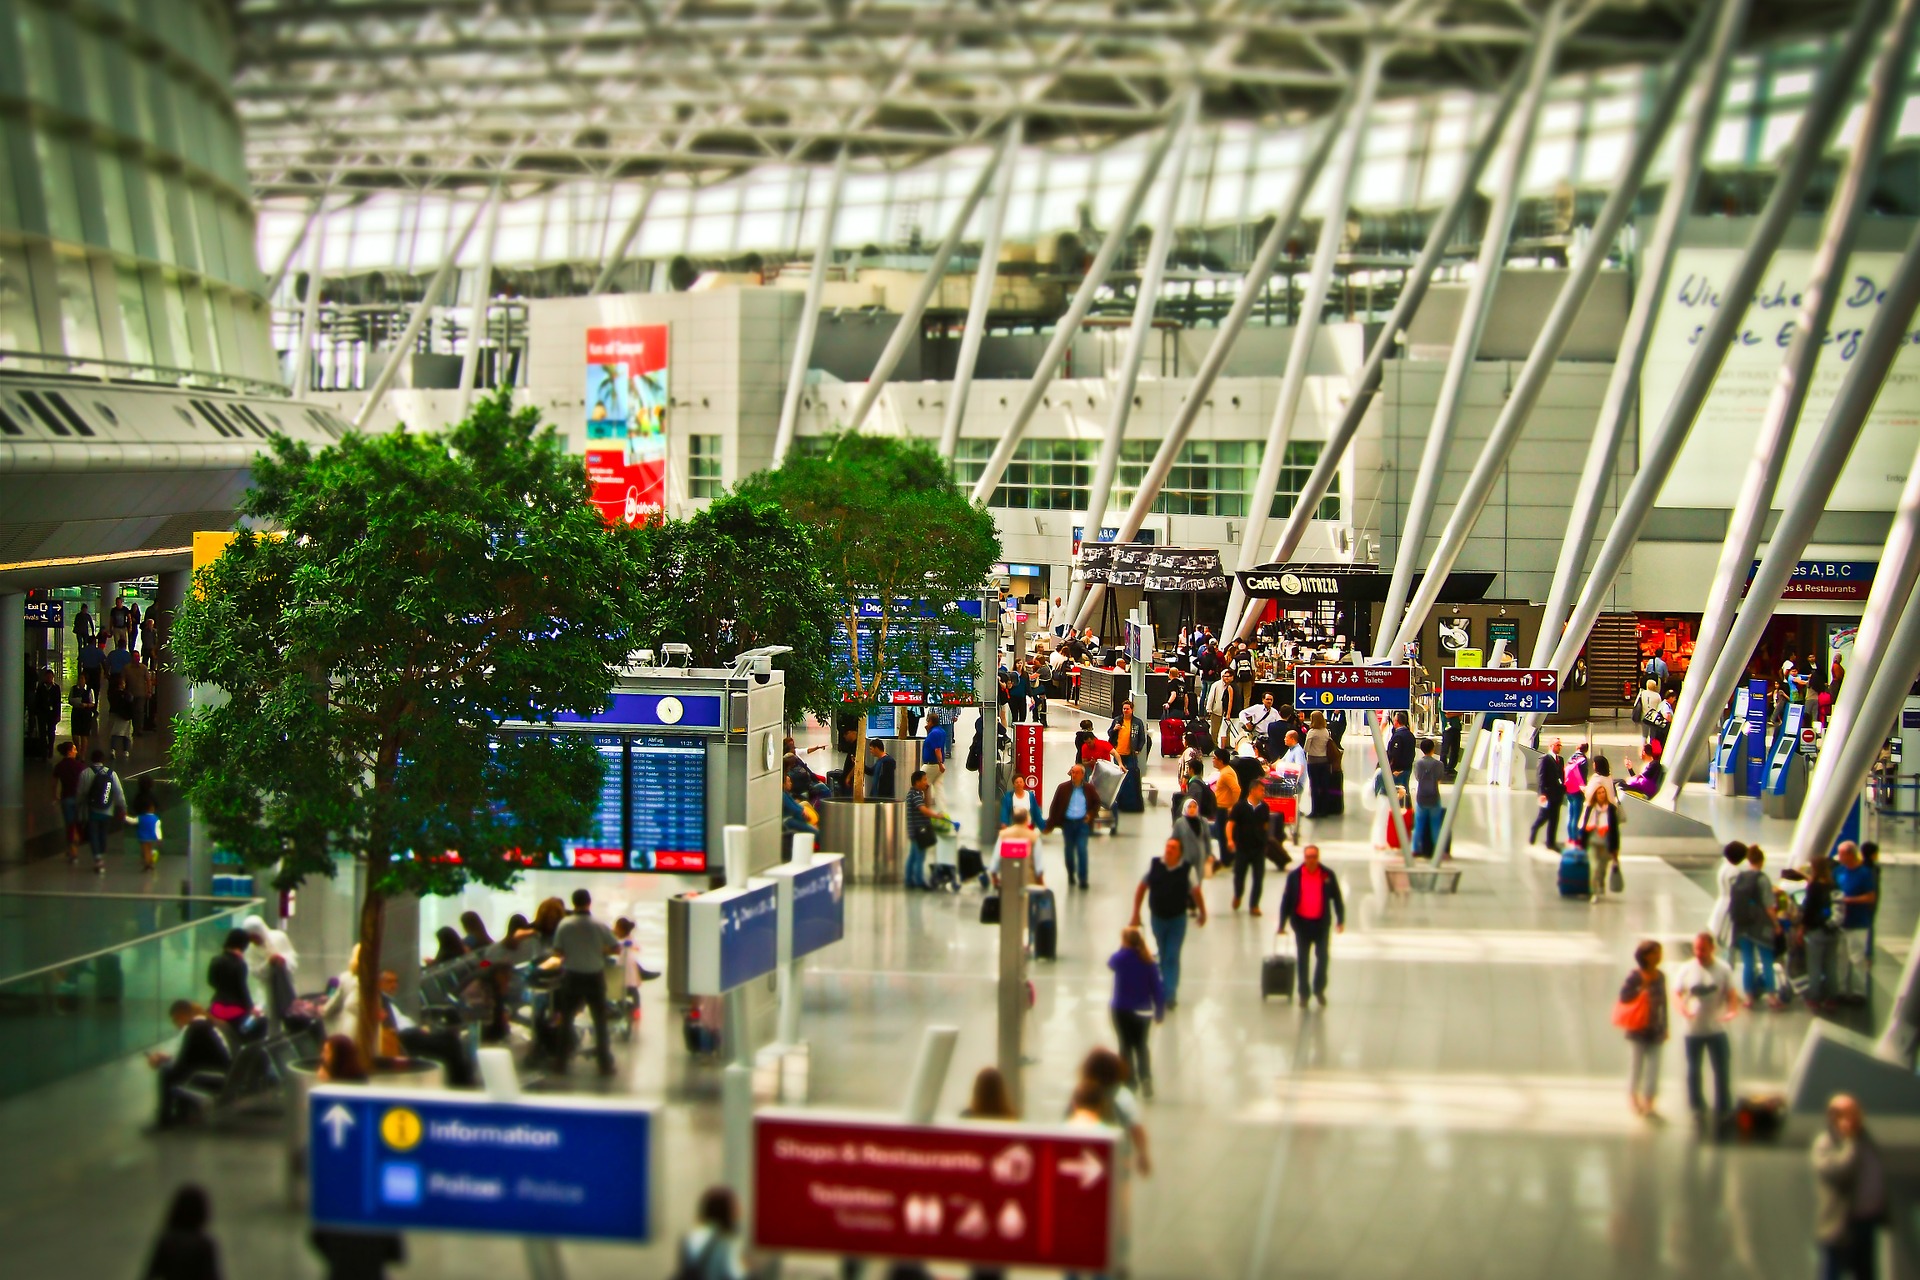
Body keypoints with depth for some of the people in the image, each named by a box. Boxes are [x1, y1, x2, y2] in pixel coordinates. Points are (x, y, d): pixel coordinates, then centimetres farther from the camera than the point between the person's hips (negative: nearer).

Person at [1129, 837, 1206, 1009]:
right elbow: (1141, 888, 2)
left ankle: (1170, 993, -5)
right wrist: (1136, 914, 2)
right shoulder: (1154, 865, -8)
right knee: (1163, 956, 15)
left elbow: (1196, 892, 2)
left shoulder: (1187, 869, -12)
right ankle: (1167, 986, 31)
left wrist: (1202, 913, 13)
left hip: (1178, 919, -2)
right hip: (1157, 917, 2)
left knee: (1172, 956, -8)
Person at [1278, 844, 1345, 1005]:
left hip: (1321, 922, 0)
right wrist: (1282, 924, 0)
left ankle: (1319, 989, 21)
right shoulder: (1294, 876, -4)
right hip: (1302, 922, 0)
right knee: (1302, 960, 6)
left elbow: (1337, 898, 5)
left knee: (1322, 957, 0)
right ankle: (1303, 994, 15)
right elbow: (1286, 900, 0)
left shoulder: (1328, 875, -3)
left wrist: (1340, 920, 2)